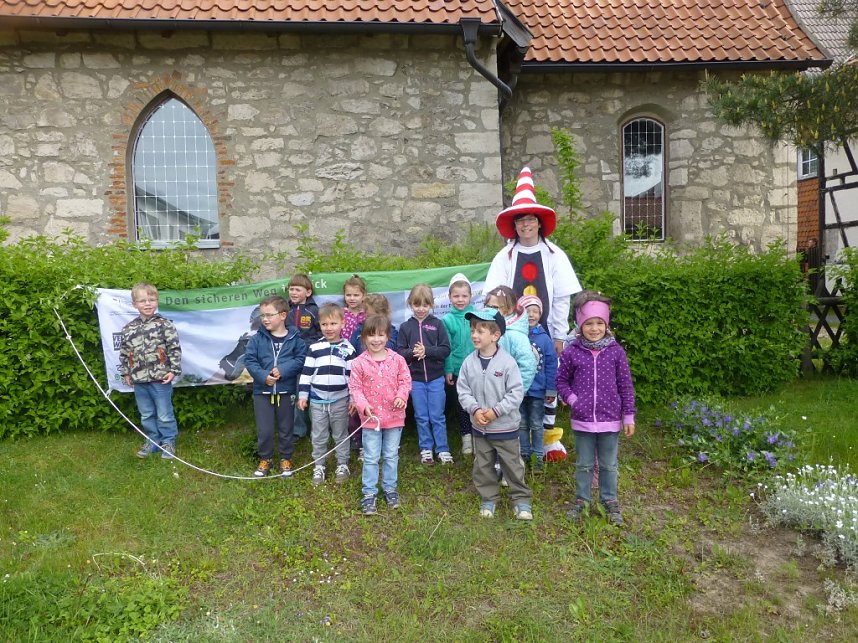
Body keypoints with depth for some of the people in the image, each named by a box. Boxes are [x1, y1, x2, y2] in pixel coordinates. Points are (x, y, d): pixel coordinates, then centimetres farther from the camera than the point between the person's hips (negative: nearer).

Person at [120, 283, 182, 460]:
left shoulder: (165, 325, -8)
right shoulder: (128, 328, 4)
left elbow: (175, 349, -8)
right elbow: (124, 352, 13)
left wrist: (174, 370, -11)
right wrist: (125, 372, 12)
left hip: (161, 378, -4)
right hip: (139, 380, 4)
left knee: (165, 415, 5)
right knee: (146, 415, 16)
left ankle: (168, 442, 20)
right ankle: (152, 441, 31)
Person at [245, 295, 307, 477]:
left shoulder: (294, 338, -6)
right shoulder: (257, 338, -4)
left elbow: (301, 359, -11)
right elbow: (249, 360, -7)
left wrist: (282, 370, -22)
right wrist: (263, 376, -20)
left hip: (286, 391, -1)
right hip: (262, 391, 1)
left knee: (286, 428, 13)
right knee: (264, 429, 9)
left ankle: (286, 459, 31)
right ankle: (265, 459, 29)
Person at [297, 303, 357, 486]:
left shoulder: (348, 349, -3)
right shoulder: (314, 348, -1)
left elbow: (353, 375, 0)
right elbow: (306, 372, 3)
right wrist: (302, 395, 0)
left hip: (340, 400, -1)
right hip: (317, 400, 1)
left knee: (341, 435, 12)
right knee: (318, 437, 12)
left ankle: (342, 465, 27)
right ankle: (318, 466, 26)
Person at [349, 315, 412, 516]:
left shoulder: (397, 359, -4)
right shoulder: (359, 363, -9)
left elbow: (405, 380, 1)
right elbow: (355, 388, -7)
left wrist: (401, 395, -18)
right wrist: (363, 405, -21)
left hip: (394, 416, 2)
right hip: (371, 417, -2)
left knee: (391, 456, 15)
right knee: (371, 458, 7)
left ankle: (390, 488, 32)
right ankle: (369, 493, 19)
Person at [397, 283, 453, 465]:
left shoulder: (437, 324, -3)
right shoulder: (405, 327, 0)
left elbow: (446, 349, -7)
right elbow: (399, 351, -2)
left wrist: (426, 351, -19)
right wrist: (412, 352, -21)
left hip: (435, 378, -1)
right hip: (415, 379, 1)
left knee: (437, 416, 6)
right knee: (421, 417, 12)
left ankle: (443, 450, 18)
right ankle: (426, 449, 25)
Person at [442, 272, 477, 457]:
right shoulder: (447, 320, -5)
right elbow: (446, 347, -3)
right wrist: (448, 369, -6)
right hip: (457, 370, 0)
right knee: (460, 405, 12)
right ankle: (466, 436, 26)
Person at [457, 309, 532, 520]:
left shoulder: (507, 362, -17)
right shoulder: (469, 362, -6)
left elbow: (516, 393, -15)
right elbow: (463, 390, -1)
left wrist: (496, 411, -20)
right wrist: (475, 409, -16)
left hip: (505, 426, -4)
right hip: (479, 426, 4)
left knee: (512, 465, 10)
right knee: (483, 466, 16)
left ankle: (521, 499, 26)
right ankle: (488, 498, 33)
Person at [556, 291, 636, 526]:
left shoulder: (616, 351, -5)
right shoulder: (572, 352, -6)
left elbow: (626, 386, 0)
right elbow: (561, 380, 6)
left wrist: (629, 416, 0)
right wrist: (571, 398, -10)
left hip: (610, 420, 0)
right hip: (582, 420, 0)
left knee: (609, 465, 15)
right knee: (584, 465, 15)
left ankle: (610, 501, 32)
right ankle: (581, 500, 31)